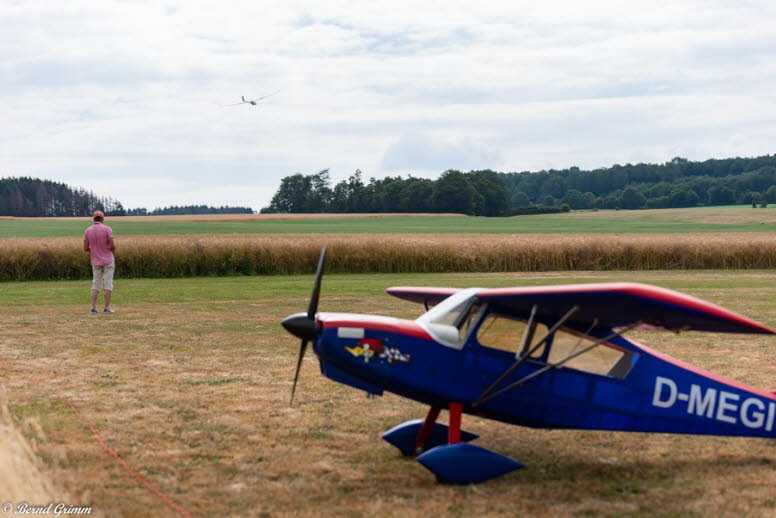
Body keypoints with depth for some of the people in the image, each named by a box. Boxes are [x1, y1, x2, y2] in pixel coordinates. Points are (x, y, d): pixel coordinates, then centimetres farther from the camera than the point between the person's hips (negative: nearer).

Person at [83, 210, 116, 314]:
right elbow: (112, 245, -14)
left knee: (95, 285, 8)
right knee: (108, 284, 1)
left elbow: (85, 249, 1)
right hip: (108, 261, -3)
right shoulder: (107, 229, -9)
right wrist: (113, 250, 10)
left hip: (95, 262, 3)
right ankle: (107, 308, -1)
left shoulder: (87, 231, 2)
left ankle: (93, 308, 1)